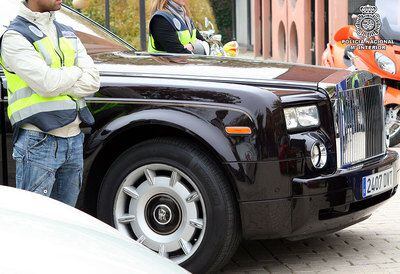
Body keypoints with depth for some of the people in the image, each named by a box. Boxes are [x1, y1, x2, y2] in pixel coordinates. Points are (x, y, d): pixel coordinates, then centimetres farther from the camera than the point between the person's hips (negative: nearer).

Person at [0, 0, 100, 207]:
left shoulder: (68, 34, 14)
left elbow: (93, 83, 1)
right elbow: (47, 84, -21)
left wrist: (58, 80, -12)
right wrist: (77, 71, -3)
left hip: (73, 139, 7)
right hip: (39, 143, -7)